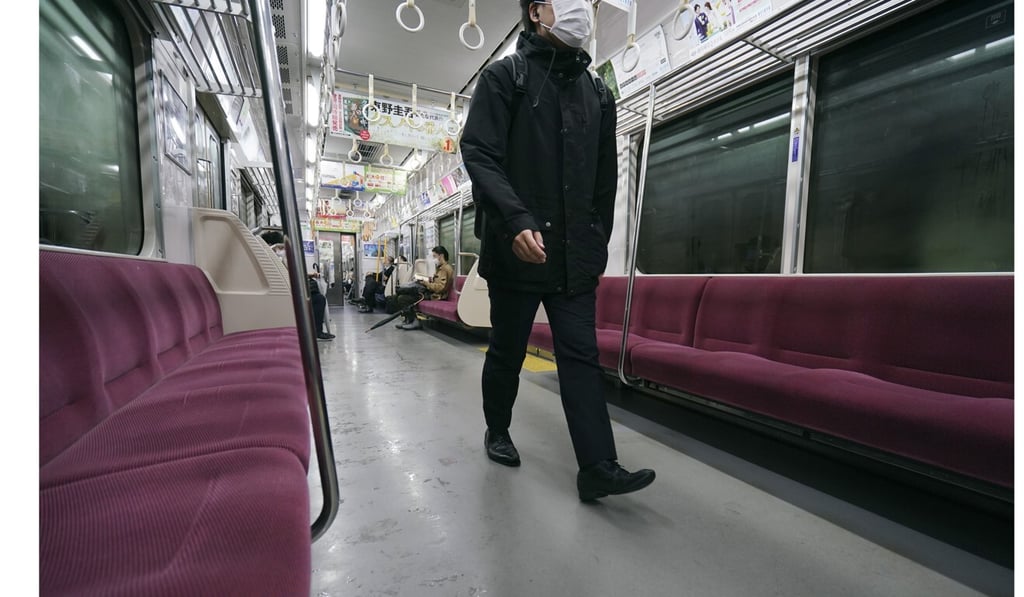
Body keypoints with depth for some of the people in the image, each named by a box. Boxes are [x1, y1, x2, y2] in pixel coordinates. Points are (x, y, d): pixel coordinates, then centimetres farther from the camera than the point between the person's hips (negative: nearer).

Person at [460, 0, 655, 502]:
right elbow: (479, 155, -9)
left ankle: (597, 469, 5)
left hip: (575, 256, 4)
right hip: (517, 249, -3)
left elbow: (606, 178, 19)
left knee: (581, 356, -1)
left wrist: (597, 242, 12)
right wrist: (516, 221, -24)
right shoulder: (504, 76, 5)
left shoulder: (598, 93, 18)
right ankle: (497, 432, 34)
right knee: (507, 352, 10)